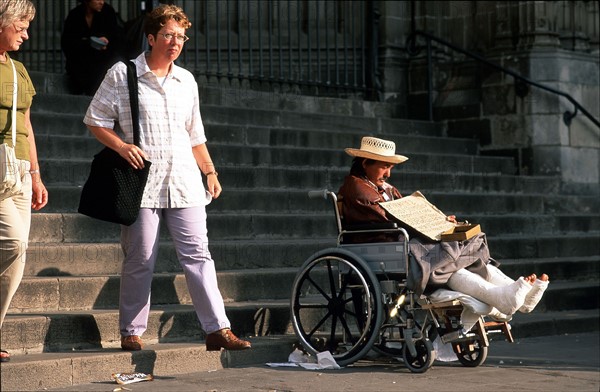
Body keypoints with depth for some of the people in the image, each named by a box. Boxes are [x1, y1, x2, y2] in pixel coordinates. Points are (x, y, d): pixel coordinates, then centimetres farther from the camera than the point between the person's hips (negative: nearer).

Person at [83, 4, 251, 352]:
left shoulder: (187, 81, 17)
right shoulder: (122, 75, 2)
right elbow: (96, 121, 3)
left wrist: (210, 172, 17)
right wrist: (122, 146, -12)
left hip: (184, 181, 4)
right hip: (143, 183, -4)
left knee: (198, 254, -3)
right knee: (141, 260, -1)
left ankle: (218, 329, -5)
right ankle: (132, 333, 10)